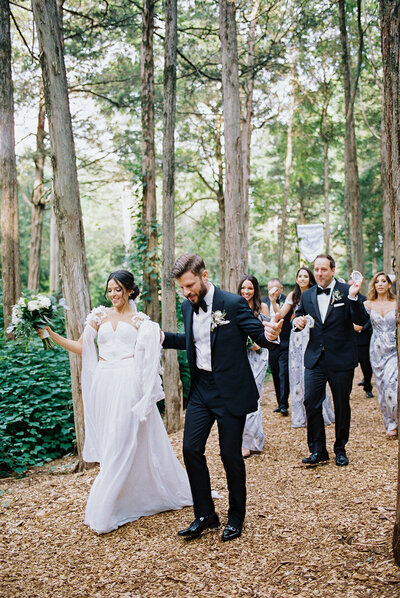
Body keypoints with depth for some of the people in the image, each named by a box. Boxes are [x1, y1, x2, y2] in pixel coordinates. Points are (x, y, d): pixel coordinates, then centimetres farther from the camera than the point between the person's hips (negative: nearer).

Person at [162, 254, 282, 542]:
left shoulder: (233, 303, -14)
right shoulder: (188, 306, 4)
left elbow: (259, 334, -15)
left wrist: (270, 335, -37)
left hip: (230, 390, -5)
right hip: (200, 389, 6)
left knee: (231, 455, 5)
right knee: (191, 448, 3)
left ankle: (236, 518, 26)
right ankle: (205, 515, 20)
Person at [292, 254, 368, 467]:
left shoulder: (346, 291, -4)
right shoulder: (307, 296, 8)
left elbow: (361, 320, -11)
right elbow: (299, 316, 20)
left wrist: (353, 298, -26)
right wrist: (297, 322, -4)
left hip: (341, 359, -3)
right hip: (315, 359, 3)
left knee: (342, 405, 9)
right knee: (311, 403, -2)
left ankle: (340, 449, 25)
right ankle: (318, 450, 12)